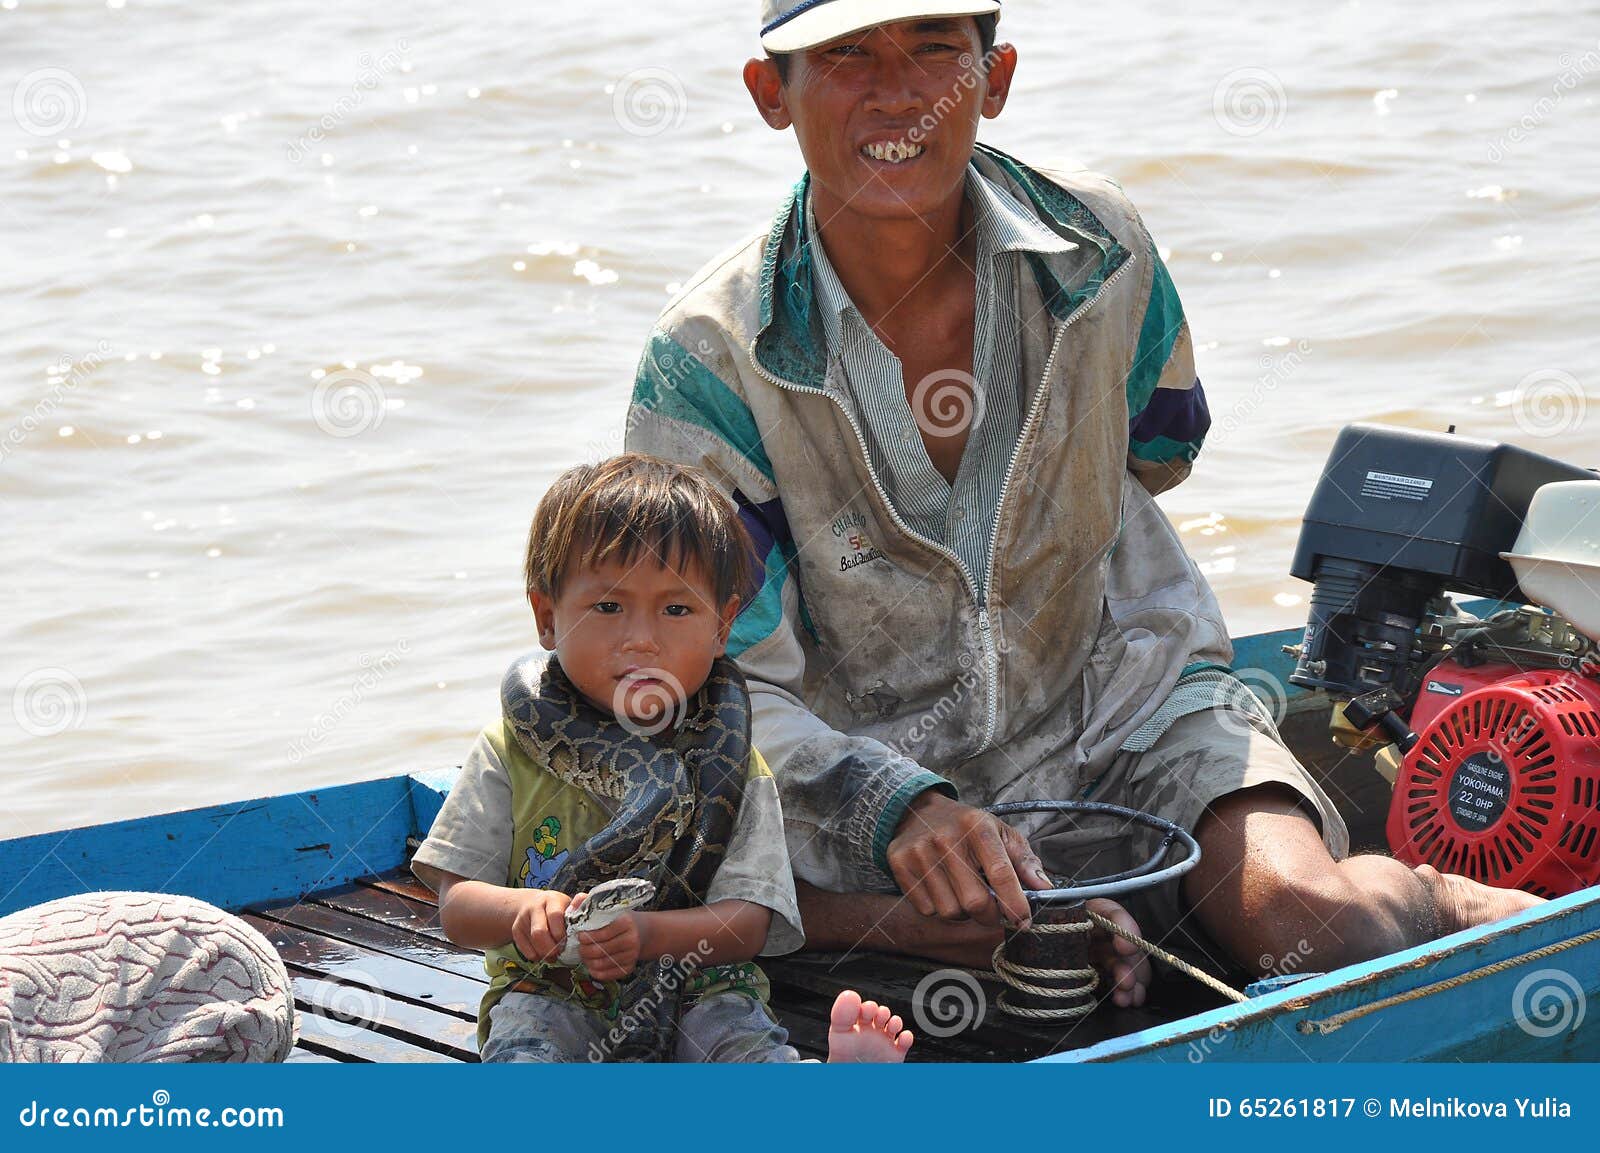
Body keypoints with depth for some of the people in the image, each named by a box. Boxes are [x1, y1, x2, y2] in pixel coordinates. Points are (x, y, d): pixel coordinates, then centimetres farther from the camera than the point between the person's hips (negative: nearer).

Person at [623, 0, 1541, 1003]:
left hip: (1128, 705, -2)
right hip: (877, 765, 2)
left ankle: (1432, 900, 3)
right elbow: (728, 690, -17)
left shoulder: (1098, 248, -8)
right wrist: (898, 809, -35)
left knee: (1300, 913, -30)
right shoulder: (707, 365, -16)